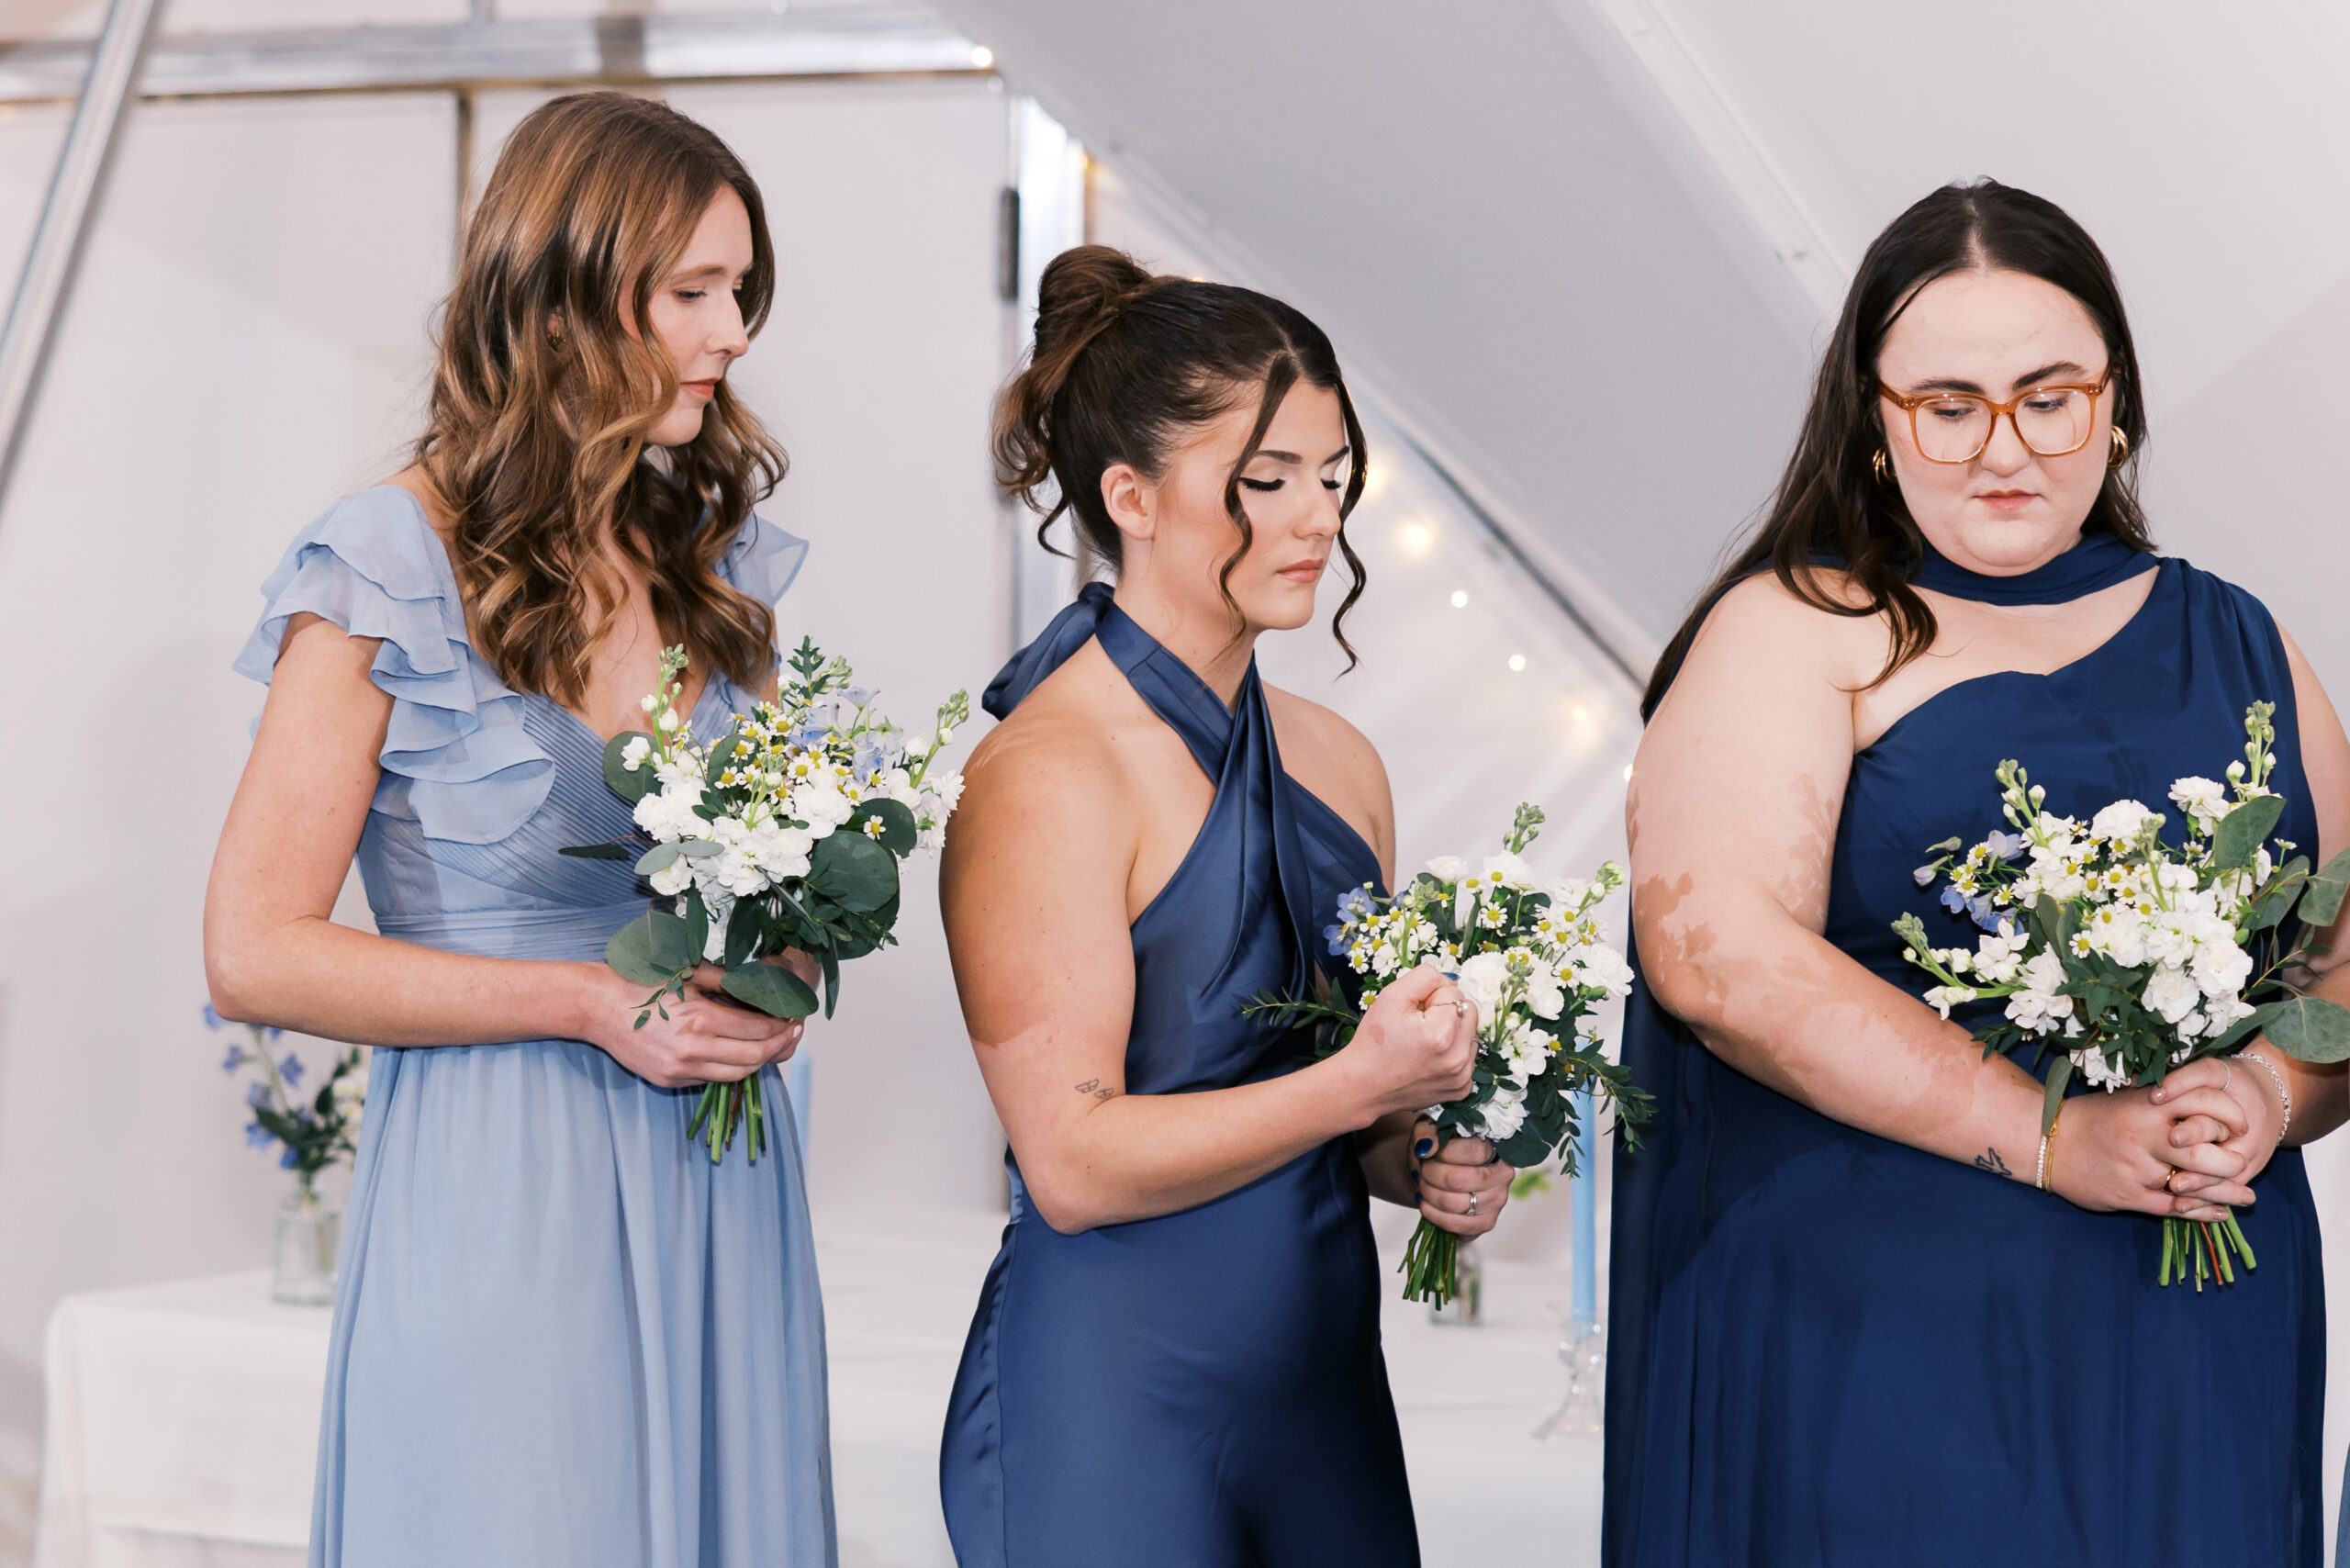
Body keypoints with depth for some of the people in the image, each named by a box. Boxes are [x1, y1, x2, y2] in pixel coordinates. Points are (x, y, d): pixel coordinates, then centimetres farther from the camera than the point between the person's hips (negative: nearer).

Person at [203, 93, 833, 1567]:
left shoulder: (718, 555, 9)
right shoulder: (390, 568, -9)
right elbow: (258, 951, -11)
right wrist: (591, 1002, -15)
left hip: (715, 1189, 6)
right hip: (500, 1200, -6)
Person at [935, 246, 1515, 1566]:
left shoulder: (1337, 762, 8)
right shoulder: (1044, 776, -14)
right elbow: (1075, 1162, -19)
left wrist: (1427, 1165, 0)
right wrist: (1358, 1085, -22)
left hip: (1327, 1394, 7)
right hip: (1108, 1411, -7)